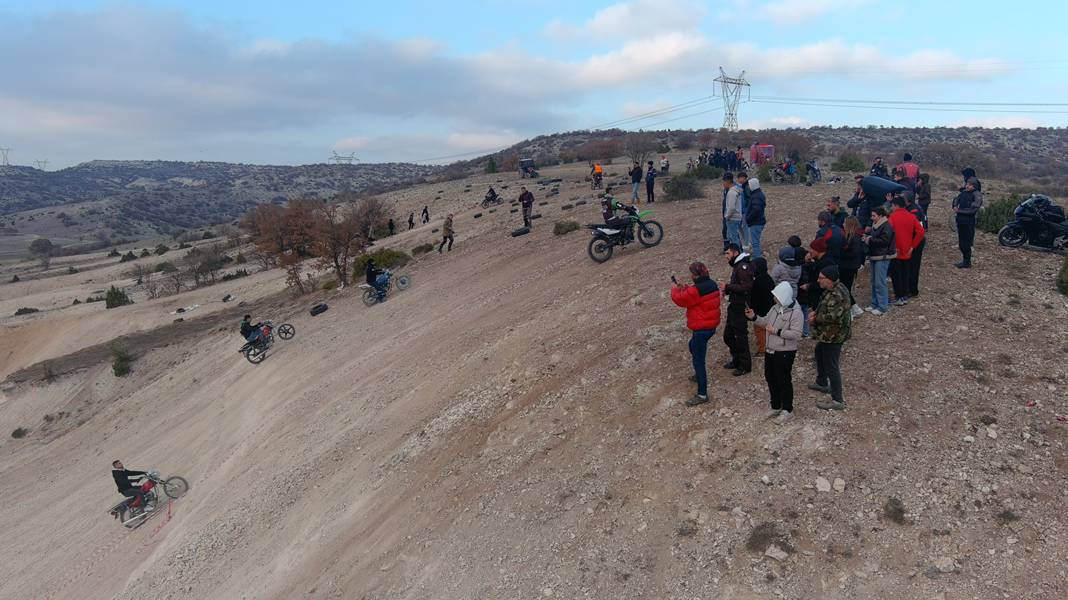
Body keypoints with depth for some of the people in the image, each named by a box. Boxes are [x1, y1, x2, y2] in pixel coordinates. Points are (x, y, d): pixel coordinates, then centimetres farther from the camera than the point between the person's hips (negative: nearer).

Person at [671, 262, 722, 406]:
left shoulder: (696, 290, -27)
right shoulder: (712, 284, 1)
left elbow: (680, 300, -11)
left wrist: (675, 290, 8)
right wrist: (685, 288, 7)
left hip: (701, 329, -10)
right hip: (711, 325, 10)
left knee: (698, 360, -3)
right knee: (693, 346, 33)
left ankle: (702, 394, 2)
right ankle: (699, 375, 50)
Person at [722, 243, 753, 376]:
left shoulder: (743, 267, -18)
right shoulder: (737, 266, 14)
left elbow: (746, 287, -26)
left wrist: (728, 287, -23)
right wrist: (728, 290, 6)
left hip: (741, 308, -10)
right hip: (734, 307, 10)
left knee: (741, 337, 0)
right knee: (728, 335, 17)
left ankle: (745, 365, 13)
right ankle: (736, 360, 32)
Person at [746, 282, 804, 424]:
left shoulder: (796, 313, -18)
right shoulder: (775, 308, 5)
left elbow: (796, 334, -24)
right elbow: (765, 322, 16)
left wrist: (776, 331, -25)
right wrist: (754, 317, -1)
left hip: (785, 353, -8)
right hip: (770, 351, 8)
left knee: (784, 381, 3)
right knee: (770, 378, 17)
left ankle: (787, 411, 18)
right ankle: (776, 407, 33)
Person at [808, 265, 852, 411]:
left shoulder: (837, 295, -29)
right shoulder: (832, 289, 4)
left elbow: (832, 316, -31)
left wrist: (815, 319, -17)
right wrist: (816, 312, 2)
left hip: (834, 336, -11)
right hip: (827, 334, 11)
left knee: (831, 366, -5)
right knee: (819, 353, 29)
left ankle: (838, 401, 4)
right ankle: (822, 383, 49)